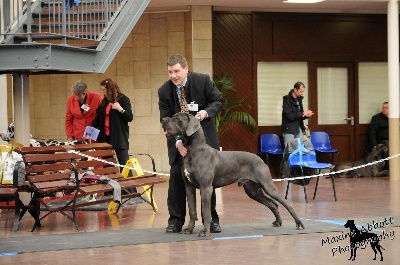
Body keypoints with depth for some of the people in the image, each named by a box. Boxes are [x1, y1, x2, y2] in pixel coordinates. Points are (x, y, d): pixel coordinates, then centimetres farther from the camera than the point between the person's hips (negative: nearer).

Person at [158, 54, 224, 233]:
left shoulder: (203, 81, -14)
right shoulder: (164, 91, -12)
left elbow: (218, 101, -5)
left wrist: (206, 112, -26)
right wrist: (177, 142, -26)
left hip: (204, 136, 0)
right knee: (176, 177, -6)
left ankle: (212, 219, 12)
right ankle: (175, 220, 2)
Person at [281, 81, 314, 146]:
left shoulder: (299, 99, 12)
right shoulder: (287, 99, -12)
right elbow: (290, 116, -21)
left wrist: (306, 115, -2)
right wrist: (303, 114, -17)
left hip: (299, 129, 7)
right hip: (289, 129, -7)